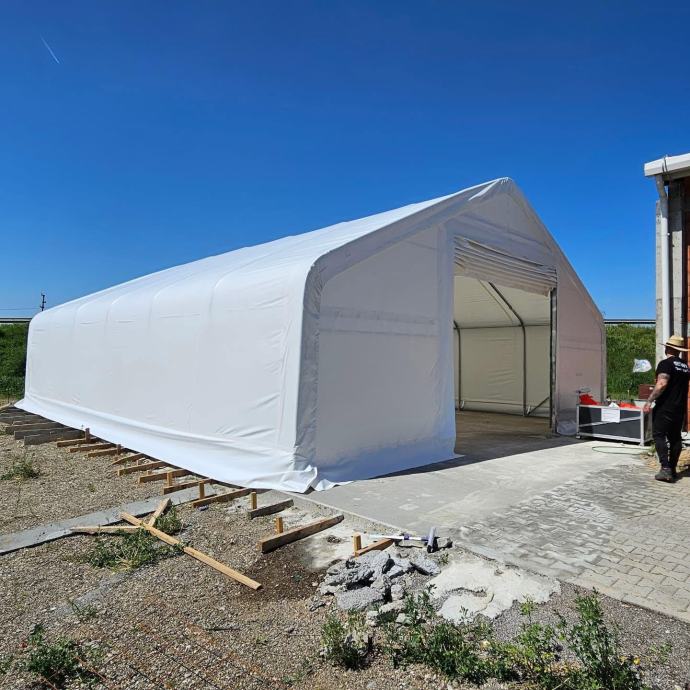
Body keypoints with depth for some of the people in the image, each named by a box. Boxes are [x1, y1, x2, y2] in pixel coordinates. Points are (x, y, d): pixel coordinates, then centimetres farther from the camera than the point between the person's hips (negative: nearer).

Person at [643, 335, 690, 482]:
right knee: (675, 438, 12)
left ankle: (665, 468, -13)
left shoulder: (666, 363, -12)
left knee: (659, 436, -5)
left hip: (665, 407, -7)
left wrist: (649, 401, -20)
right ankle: (672, 470, 16)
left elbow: (662, 384, -23)